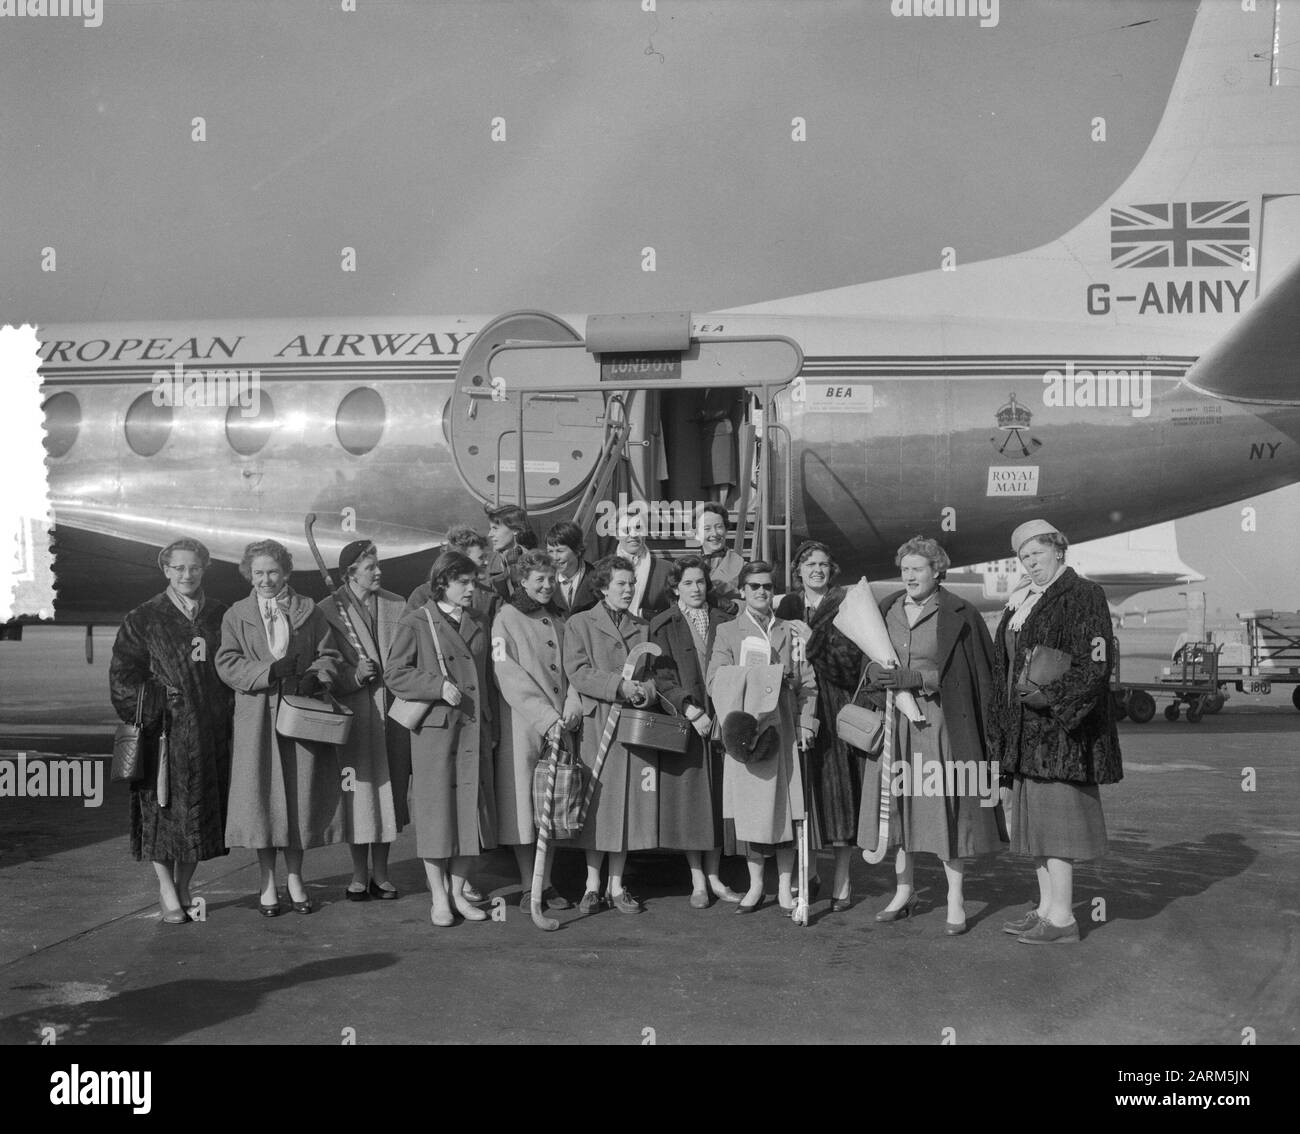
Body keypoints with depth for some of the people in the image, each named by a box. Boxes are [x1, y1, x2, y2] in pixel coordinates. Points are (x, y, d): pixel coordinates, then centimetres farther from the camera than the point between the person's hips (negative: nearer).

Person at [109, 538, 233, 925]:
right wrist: (157, 700, -13)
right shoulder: (143, 619, 0)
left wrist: (227, 711, 3)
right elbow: (122, 674, -1)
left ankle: (183, 886, 19)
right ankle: (167, 889, 8)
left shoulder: (220, 616, 9)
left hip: (209, 730, 3)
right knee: (162, 806, -2)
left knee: (202, 807, 7)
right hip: (165, 729, -3)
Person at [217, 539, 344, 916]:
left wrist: (314, 678, -14)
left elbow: (328, 656, 7)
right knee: (261, 797, 0)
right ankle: (268, 882, 12)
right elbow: (227, 664, -3)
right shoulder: (236, 615, 7)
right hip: (256, 719, -1)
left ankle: (295, 878, 18)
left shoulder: (309, 611, 9)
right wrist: (270, 671, -18)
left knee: (301, 796, 4)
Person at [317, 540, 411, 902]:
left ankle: (380, 872, 20)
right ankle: (359, 874, 15)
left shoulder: (397, 606, 7)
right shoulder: (329, 610, -2)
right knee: (358, 794, 2)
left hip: (393, 712, 3)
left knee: (388, 788, 8)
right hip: (353, 715, -3)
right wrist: (353, 676, -17)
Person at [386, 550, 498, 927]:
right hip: (434, 728, -5)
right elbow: (394, 674, -6)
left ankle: (457, 892, 18)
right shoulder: (416, 623, -3)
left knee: (471, 808, 6)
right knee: (436, 809, 0)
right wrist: (439, 686, -17)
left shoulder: (478, 623, 13)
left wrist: (491, 724, 12)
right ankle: (439, 898, 11)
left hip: (475, 729, 5)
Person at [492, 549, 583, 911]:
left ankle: (546, 882, 14)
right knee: (525, 801, -3)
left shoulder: (558, 620, 15)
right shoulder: (507, 620, -2)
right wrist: (545, 716, -17)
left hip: (560, 726, 5)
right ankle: (528, 887, 5)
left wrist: (572, 706, -7)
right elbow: (509, 676, -10)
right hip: (523, 726, -5)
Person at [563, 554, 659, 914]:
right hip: (597, 724, -3)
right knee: (597, 802, -2)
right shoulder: (579, 624, 3)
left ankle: (616, 886, 12)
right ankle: (592, 885, 8)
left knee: (630, 803, 3)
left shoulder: (643, 627, 17)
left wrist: (646, 689, -6)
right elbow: (577, 671, -7)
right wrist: (620, 686, -17)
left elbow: (654, 672, 17)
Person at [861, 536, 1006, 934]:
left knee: (946, 806, -2)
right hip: (896, 723, 4)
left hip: (942, 723, -4)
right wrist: (877, 674, -13)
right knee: (900, 803, 7)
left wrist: (909, 678, -19)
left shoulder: (958, 615, -5)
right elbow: (871, 663, 9)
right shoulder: (887, 610, 8)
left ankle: (955, 899, 8)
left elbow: (949, 672, -9)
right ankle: (904, 892, 18)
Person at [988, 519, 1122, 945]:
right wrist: (1004, 725, 15)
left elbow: (1094, 667, -17)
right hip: (1026, 730, 9)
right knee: (1033, 817, 12)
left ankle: (1063, 918, 0)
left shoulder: (1083, 596, -9)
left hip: (1061, 728, -9)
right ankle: (1047, 906, 20)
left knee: (1056, 815, -6)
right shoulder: (1021, 601, 16)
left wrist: (1049, 696, -24)